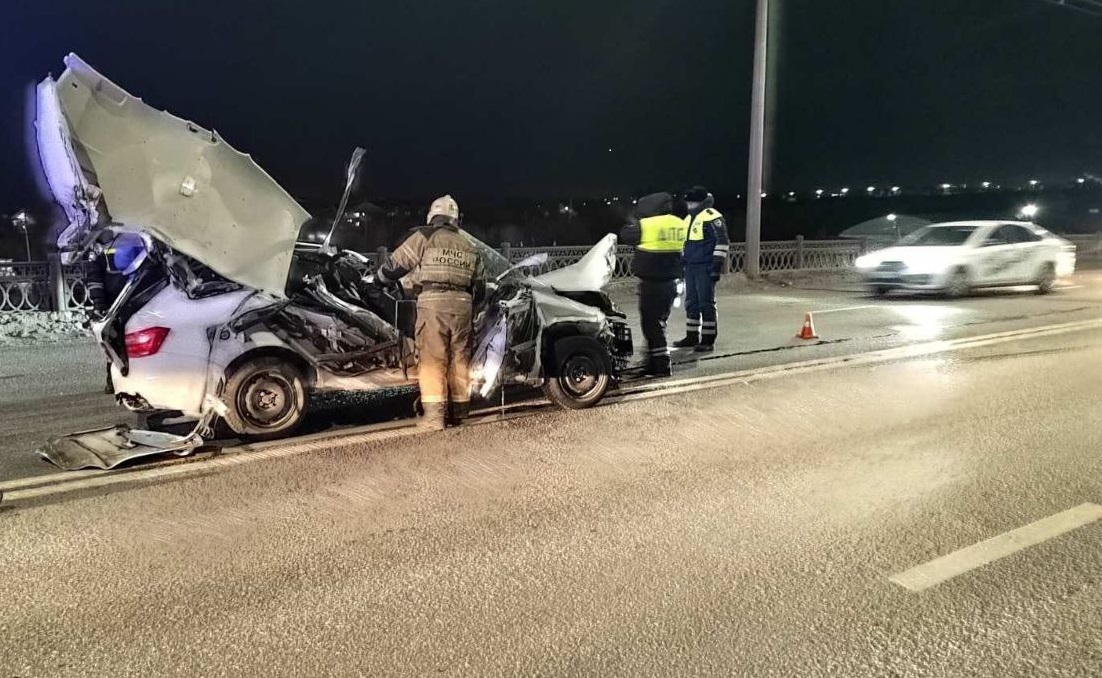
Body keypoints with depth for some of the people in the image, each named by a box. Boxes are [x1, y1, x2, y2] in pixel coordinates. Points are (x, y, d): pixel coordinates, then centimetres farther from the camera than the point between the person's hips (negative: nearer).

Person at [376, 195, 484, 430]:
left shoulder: (425, 237, 4)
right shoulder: (469, 247, 19)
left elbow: (397, 263, 7)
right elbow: (479, 285, 21)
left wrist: (379, 278, 26)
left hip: (433, 302, -4)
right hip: (462, 304, 4)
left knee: (432, 359, -2)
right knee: (459, 359, 12)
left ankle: (434, 416, -6)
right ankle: (458, 412, 18)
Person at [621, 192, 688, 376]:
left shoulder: (646, 224, -13)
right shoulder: (681, 224, 5)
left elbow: (625, 235, 1)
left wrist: (635, 222, 18)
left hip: (651, 283, -7)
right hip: (671, 281, 7)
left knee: (651, 323, -1)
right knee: (659, 323, 17)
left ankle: (662, 365, -4)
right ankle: (654, 363, 24)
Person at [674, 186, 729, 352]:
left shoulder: (712, 216, -10)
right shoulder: (689, 218, 18)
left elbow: (722, 242, -15)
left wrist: (717, 265, -18)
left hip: (705, 268, -9)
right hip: (690, 267, 9)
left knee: (706, 303, -6)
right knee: (691, 302, 12)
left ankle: (708, 340, -1)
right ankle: (692, 336, 21)